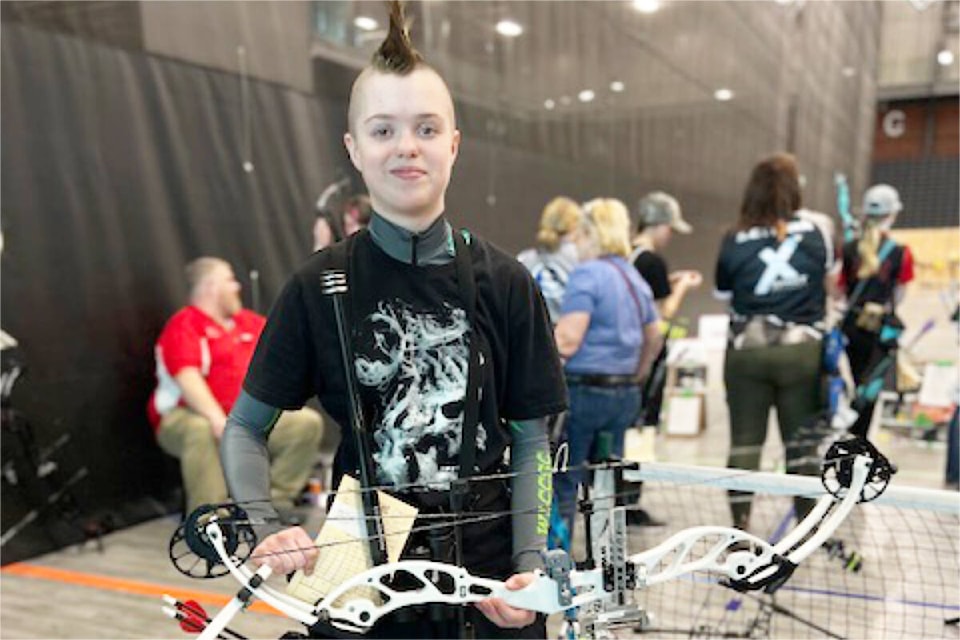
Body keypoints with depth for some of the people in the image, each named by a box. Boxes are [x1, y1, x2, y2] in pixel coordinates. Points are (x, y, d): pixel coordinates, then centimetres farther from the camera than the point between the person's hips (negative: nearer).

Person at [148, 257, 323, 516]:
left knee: (308, 422, -9)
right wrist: (217, 418, -38)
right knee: (202, 431, -40)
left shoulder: (247, 322, 16)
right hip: (188, 418, -6)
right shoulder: (184, 326, -8)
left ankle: (275, 500, -4)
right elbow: (187, 376, -24)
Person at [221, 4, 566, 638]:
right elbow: (246, 427, 2)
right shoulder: (320, 286, -7)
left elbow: (531, 441, -1)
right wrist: (267, 530, -13)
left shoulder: (505, 282, -6)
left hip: (487, 574, 1)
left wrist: (531, 567, -11)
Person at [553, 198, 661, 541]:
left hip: (584, 389, -8)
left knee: (562, 482, 1)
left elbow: (567, 341, -19)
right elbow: (654, 338, 21)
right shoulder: (636, 278, 13)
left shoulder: (586, 274, -12)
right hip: (626, 395, 8)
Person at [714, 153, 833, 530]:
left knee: (744, 442, 6)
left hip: (747, 350, -1)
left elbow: (724, 295, 3)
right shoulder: (814, 234, -1)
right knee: (801, 440, 11)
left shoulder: (734, 242, -5)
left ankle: (740, 528, 10)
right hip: (802, 349, 1)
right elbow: (829, 280, 14)